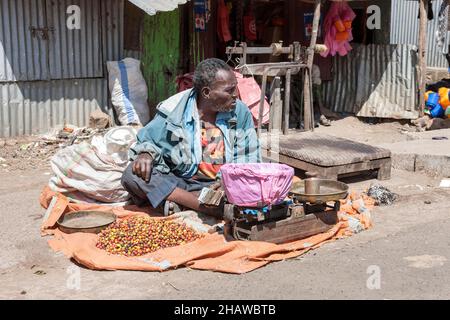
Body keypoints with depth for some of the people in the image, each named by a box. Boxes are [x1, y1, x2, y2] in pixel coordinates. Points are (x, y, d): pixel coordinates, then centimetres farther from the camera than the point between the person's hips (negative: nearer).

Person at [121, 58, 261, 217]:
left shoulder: (241, 113, 1)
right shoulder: (173, 110, -4)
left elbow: (249, 161, -1)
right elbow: (149, 141, 7)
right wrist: (146, 154, -18)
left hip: (219, 184, 0)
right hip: (176, 180, 0)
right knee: (132, 175, -26)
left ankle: (176, 199, -24)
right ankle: (211, 208, -29)